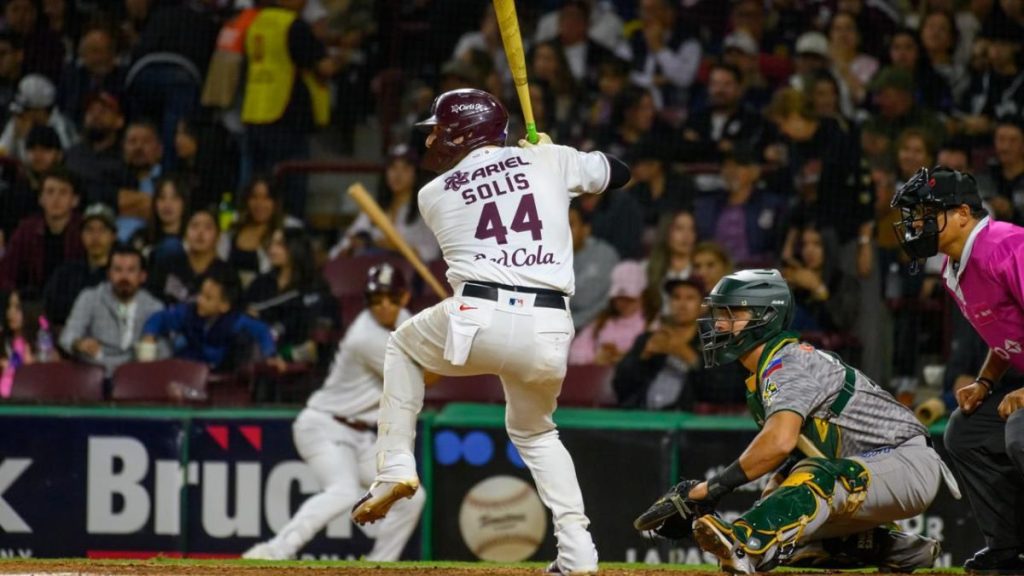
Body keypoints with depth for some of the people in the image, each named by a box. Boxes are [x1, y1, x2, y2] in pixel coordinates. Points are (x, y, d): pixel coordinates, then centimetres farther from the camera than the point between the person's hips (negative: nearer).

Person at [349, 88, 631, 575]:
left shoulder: (433, 194, 15)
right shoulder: (547, 160, 15)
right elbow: (617, 172, 29)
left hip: (478, 318, -2)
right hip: (548, 333, 2)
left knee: (403, 344, 31)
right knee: (535, 432, 27)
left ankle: (395, 469, 19)